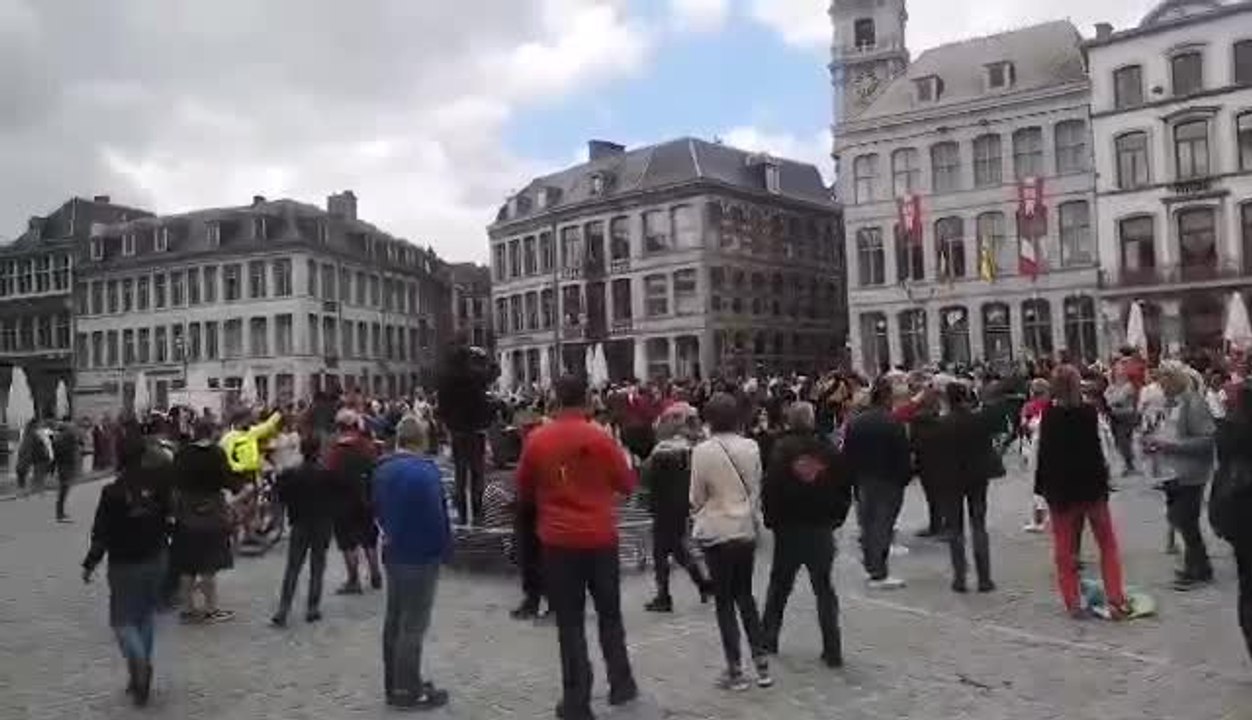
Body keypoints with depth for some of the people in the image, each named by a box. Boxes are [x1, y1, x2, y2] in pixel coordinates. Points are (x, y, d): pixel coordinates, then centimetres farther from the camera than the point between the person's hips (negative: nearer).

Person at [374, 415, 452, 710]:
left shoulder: (382, 469, 7)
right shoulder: (424, 470, -22)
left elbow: (378, 509, 14)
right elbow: (436, 515, -23)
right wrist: (445, 548, -10)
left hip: (393, 552, 9)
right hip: (421, 555, -9)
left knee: (394, 619, 16)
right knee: (413, 625, 0)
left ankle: (393, 684, 26)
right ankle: (409, 690, 8)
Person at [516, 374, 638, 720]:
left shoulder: (536, 440, -6)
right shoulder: (601, 438, -9)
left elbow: (524, 490, 6)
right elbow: (627, 484, 1)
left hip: (558, 540, 0)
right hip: (600, 537, 0)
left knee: (570, 622, 7)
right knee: (609, 614, 18)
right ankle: (621, 684, 27)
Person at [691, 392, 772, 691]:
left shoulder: (703, 451, -15)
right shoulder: (751, 447, -3)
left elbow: (697, 498, -7)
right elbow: (757, 490, 6)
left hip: (717, 533, -4)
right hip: (746, 530, 4)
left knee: (724, 601, 7)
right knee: (745, 596, 18)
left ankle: (735, 670, 12)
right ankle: (761, 663, 20)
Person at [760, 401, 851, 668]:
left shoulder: (782, 449, -9)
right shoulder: (829, 449, -4)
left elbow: (769, 490, -11)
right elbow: (845, 489, 1)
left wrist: (771, 520, 2)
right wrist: (835, 519, 10)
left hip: (788, 528, -1)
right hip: (822, 529, 1)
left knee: (779, 585, 15)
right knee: (824, 588, 9)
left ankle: (768, 639, 24)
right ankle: (832, 650, 7)